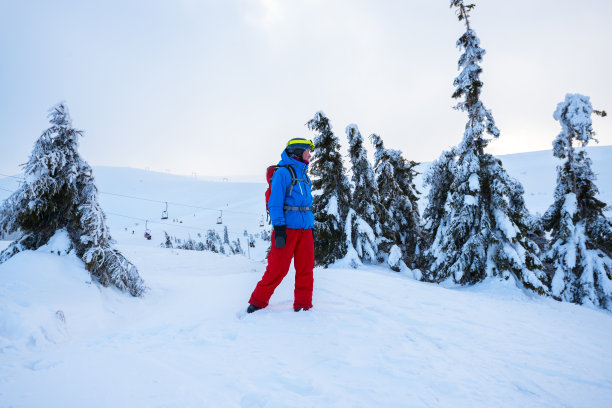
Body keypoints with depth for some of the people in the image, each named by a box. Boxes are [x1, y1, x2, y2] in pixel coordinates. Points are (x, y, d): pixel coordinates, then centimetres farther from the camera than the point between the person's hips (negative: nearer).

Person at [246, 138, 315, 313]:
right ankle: (258, 301, 14)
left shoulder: (304, 175, 19)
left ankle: (303, 305, 17)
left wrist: (311, 226, 17)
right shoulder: (283, 172, -5)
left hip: (305, 228, 7)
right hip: (287, 227, -7)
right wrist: (278, 227, -18)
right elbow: (275, 202, -11)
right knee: (278, 268, -3)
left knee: (306, 268, 6)